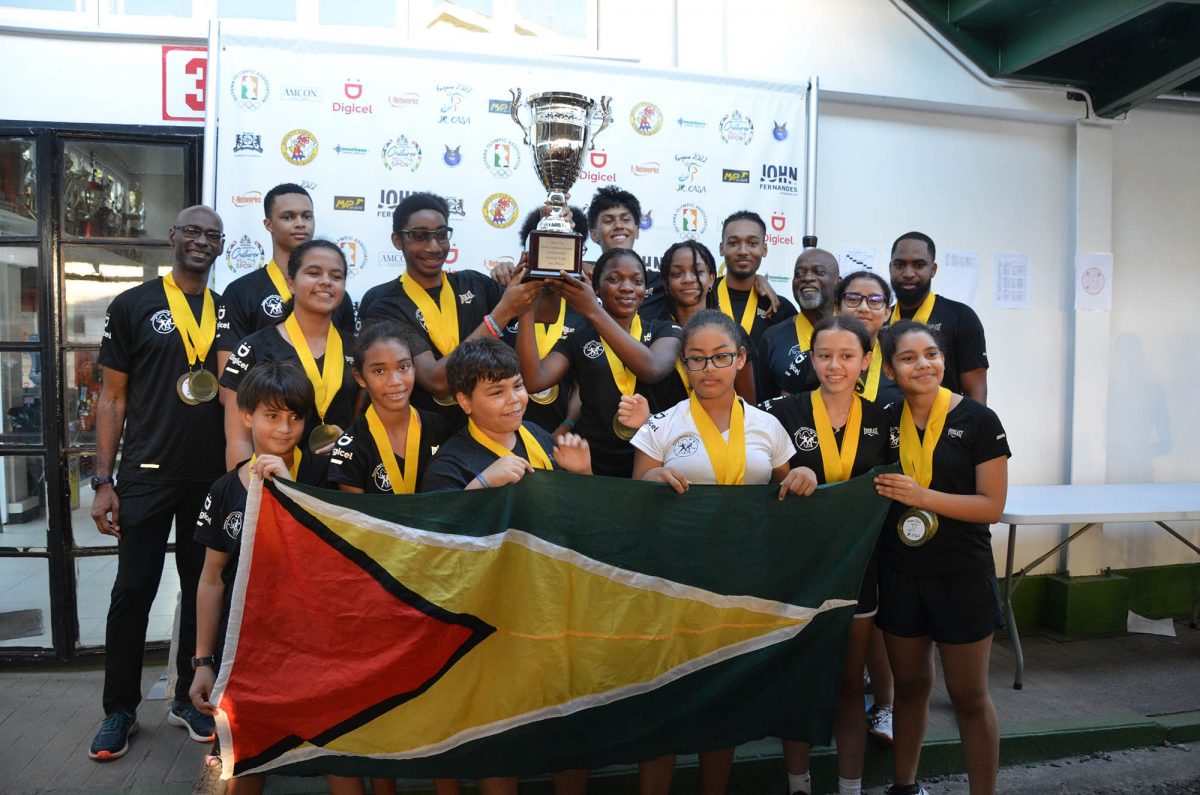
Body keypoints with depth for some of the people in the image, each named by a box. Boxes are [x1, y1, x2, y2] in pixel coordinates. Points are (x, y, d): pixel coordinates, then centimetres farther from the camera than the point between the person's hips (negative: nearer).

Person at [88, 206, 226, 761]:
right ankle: (120, 710, 19)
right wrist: (103, 481, -6)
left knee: (203, 589, 11)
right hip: (147, 477, -3)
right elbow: (112, 398, -1)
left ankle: (189, 699, 26)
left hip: (213, 479, 3)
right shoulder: (133, 306, 0)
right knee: (132, 592, 3)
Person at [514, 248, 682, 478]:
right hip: (595, 470, 0)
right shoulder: (578, 340, 10)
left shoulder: (664, 330, 9)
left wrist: (593, 311, -17)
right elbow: (533, 380, -7)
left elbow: (652, 370, -14)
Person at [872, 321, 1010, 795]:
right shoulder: (885, 422, 1)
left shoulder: (978, 421, -9)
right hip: (899, 576, 3)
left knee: (969, 696, 9)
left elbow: (992, 506, -13)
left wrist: (922, 496, -23)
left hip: (962, 578, -3)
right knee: (910, 686, 17)